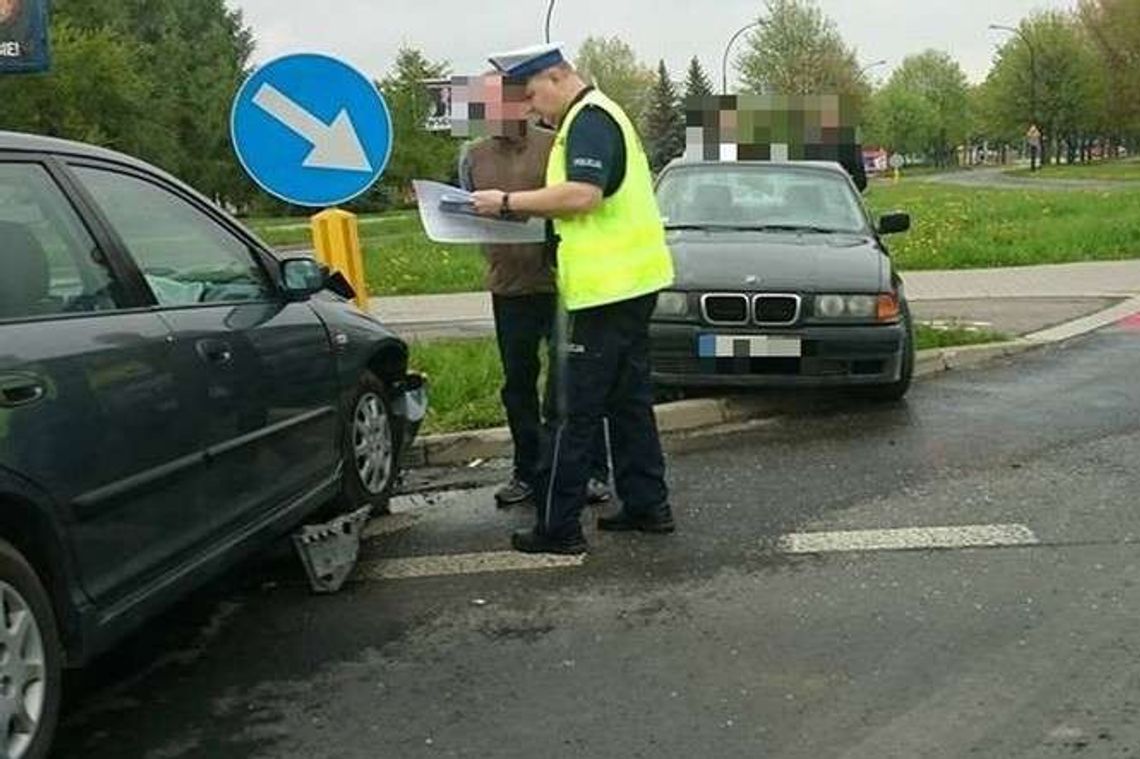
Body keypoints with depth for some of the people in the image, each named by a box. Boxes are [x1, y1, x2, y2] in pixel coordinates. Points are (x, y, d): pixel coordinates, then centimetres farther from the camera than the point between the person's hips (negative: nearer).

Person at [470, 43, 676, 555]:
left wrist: (509, 201, -17)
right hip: (631, 281, 11)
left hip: (609, 286, -11)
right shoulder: (600, 116, 20)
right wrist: (524, 207, 13)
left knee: (577, 413, -6)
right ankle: (647, 505, 23)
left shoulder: (589, 120, -13)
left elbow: (582, 194, -26)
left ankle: (558, 527, -1)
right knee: (629, 401, 16)